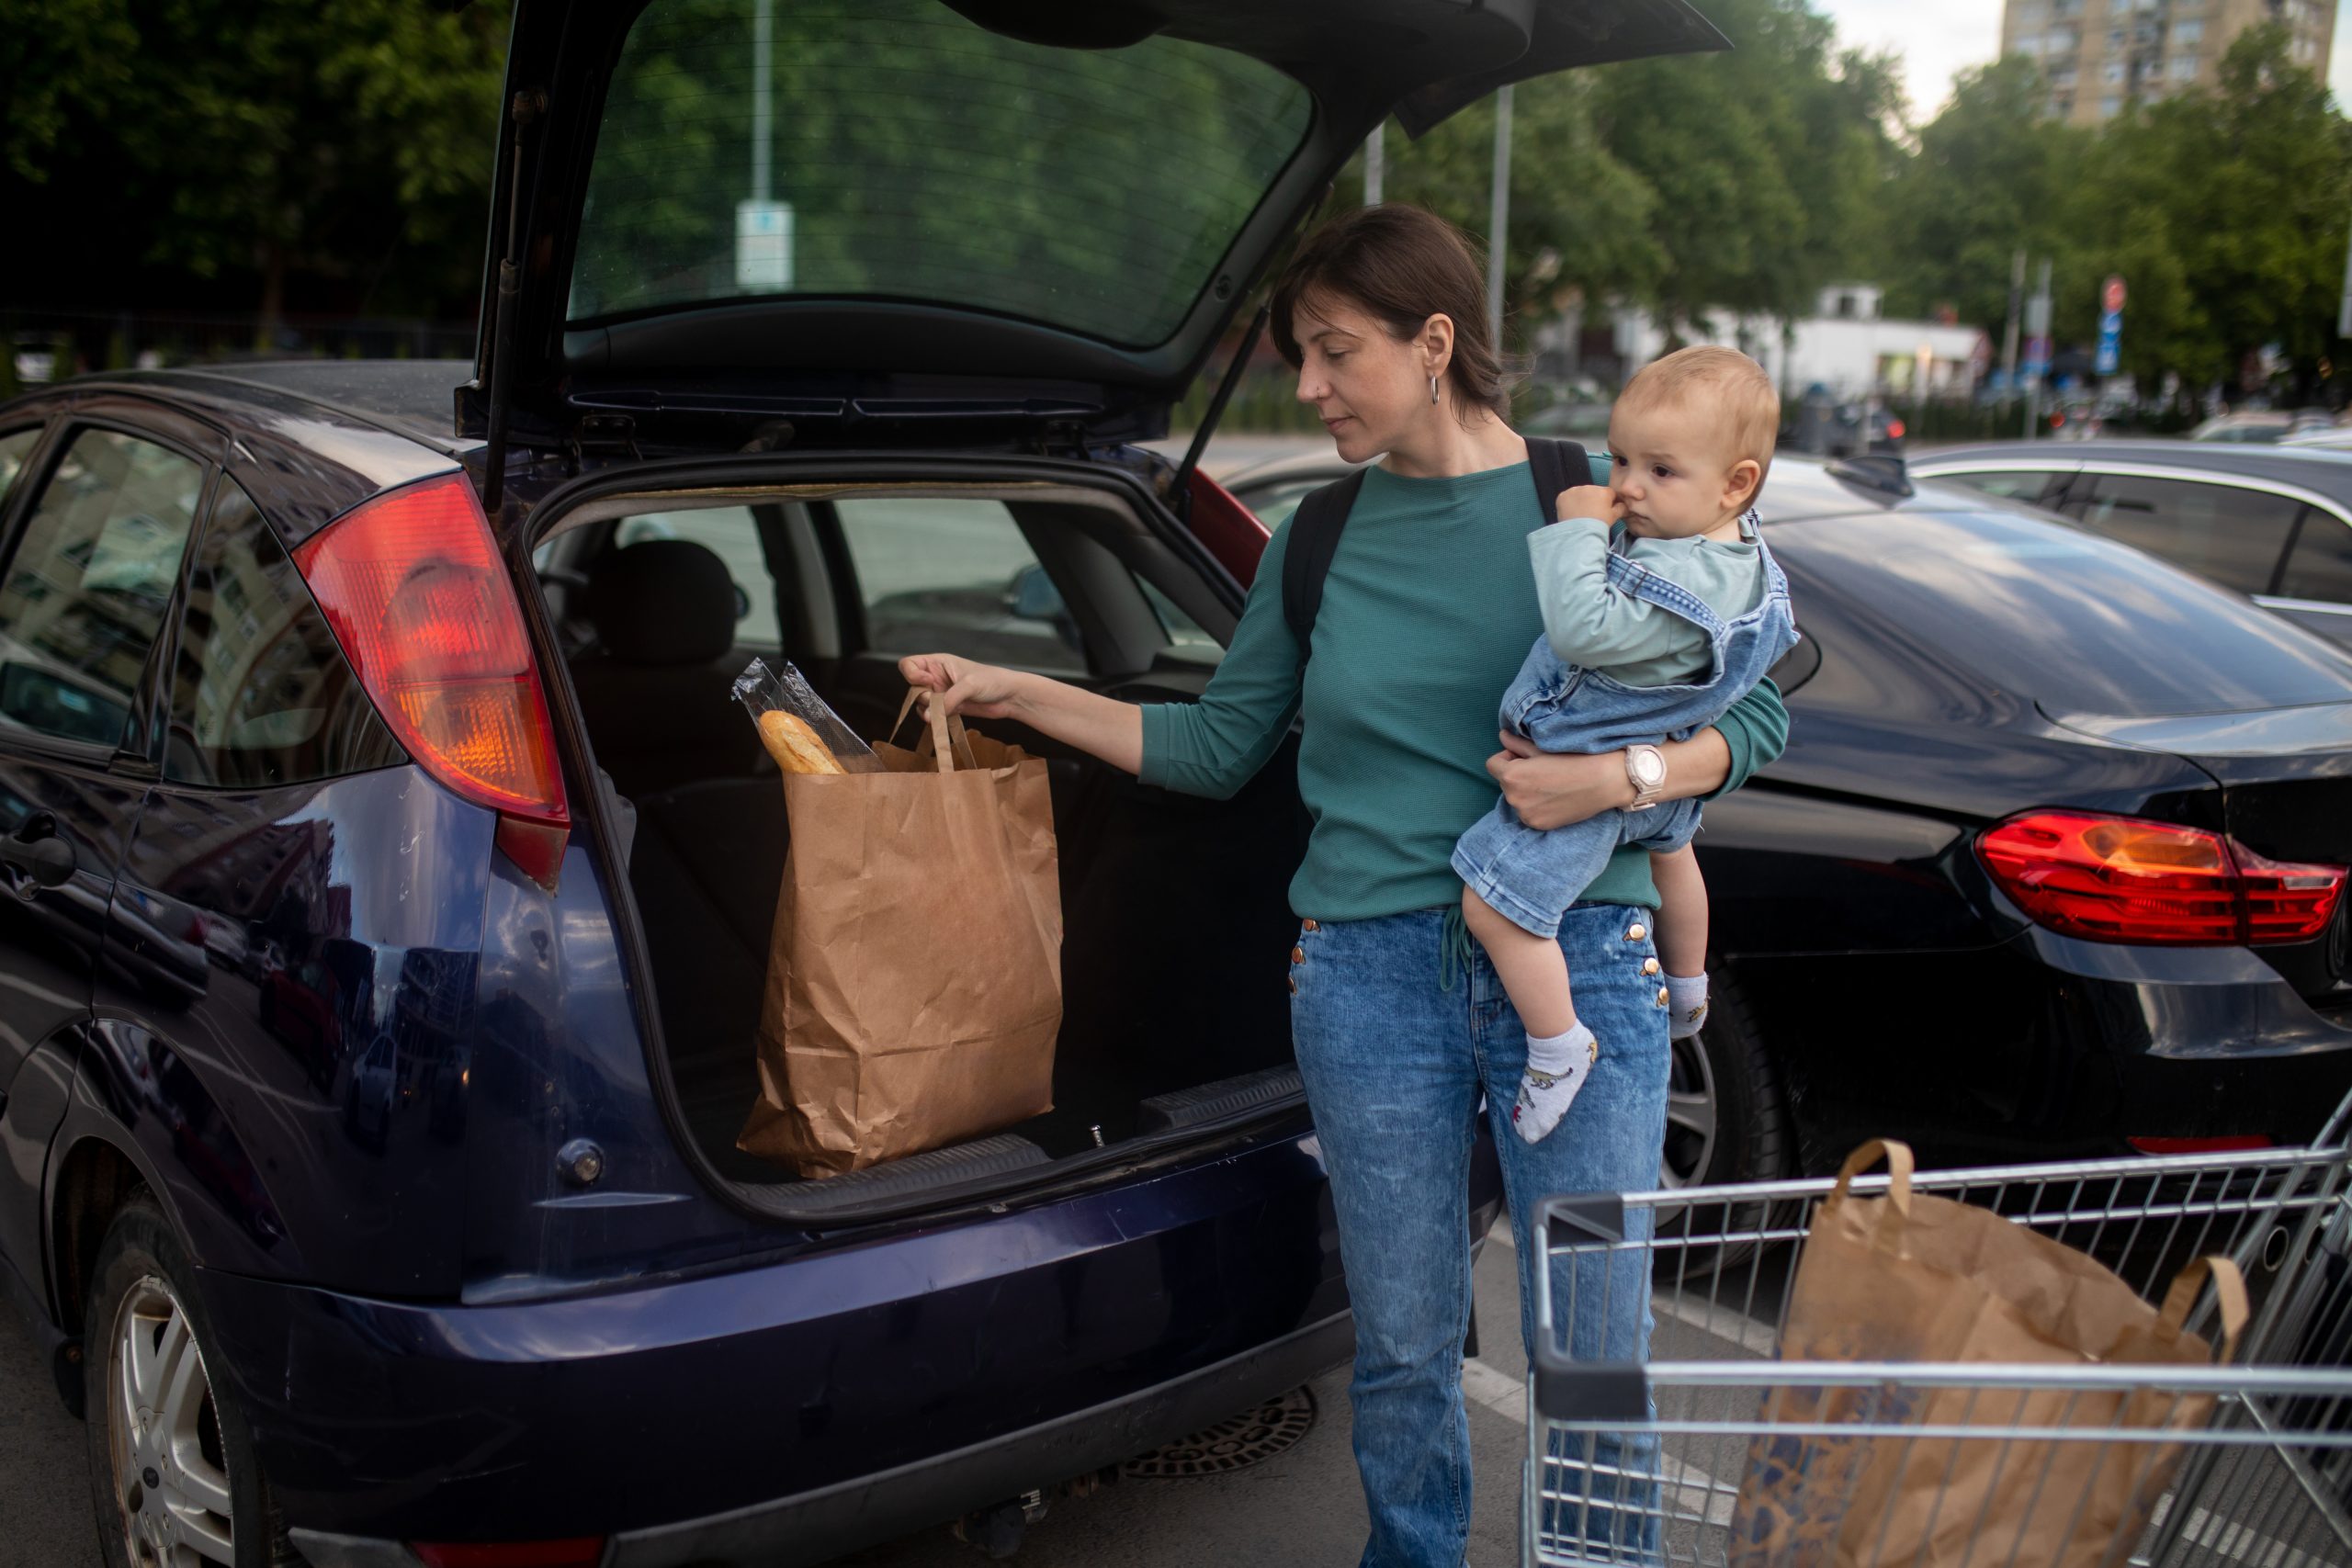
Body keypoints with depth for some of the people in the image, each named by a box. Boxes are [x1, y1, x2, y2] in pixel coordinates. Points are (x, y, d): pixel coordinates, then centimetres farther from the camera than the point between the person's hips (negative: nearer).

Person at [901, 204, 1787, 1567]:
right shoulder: (1316, 546, 9)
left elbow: (1756, 712, 1)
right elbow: (1218, 748, 15)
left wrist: (1625, 777, -17)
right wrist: (1018, 694, 10)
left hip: (1579, 962, -2)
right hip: (1373, 971, 3)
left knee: (1596, 1352, 4)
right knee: (1405, 1346, 12)